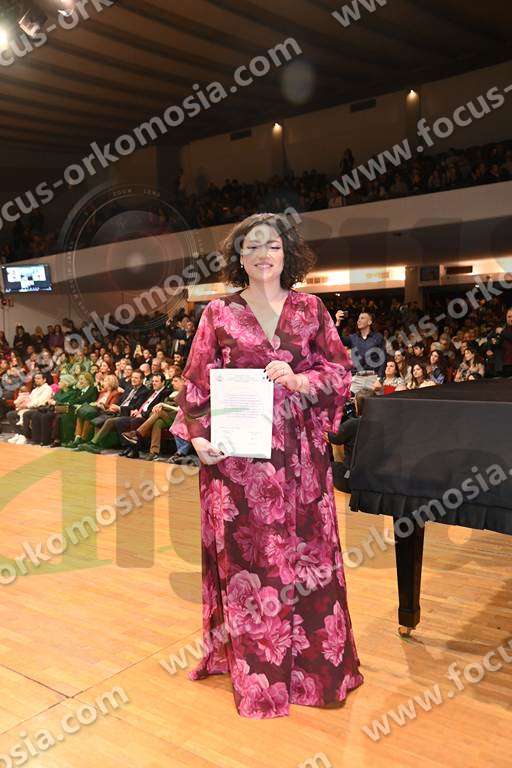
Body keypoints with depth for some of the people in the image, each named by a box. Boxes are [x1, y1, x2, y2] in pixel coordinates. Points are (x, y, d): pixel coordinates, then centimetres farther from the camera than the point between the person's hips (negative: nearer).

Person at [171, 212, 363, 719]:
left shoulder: (310, 309, 7)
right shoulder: (219, 313, 3)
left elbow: (339, 373, 4)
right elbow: (197, 383, 2)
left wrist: (299, 380, -14)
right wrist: (197, 436, -11)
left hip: (300, 453, 2)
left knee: (308, 552, 8)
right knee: (245, 556, 4)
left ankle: (317, 663, 27)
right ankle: (256, 672, 21)